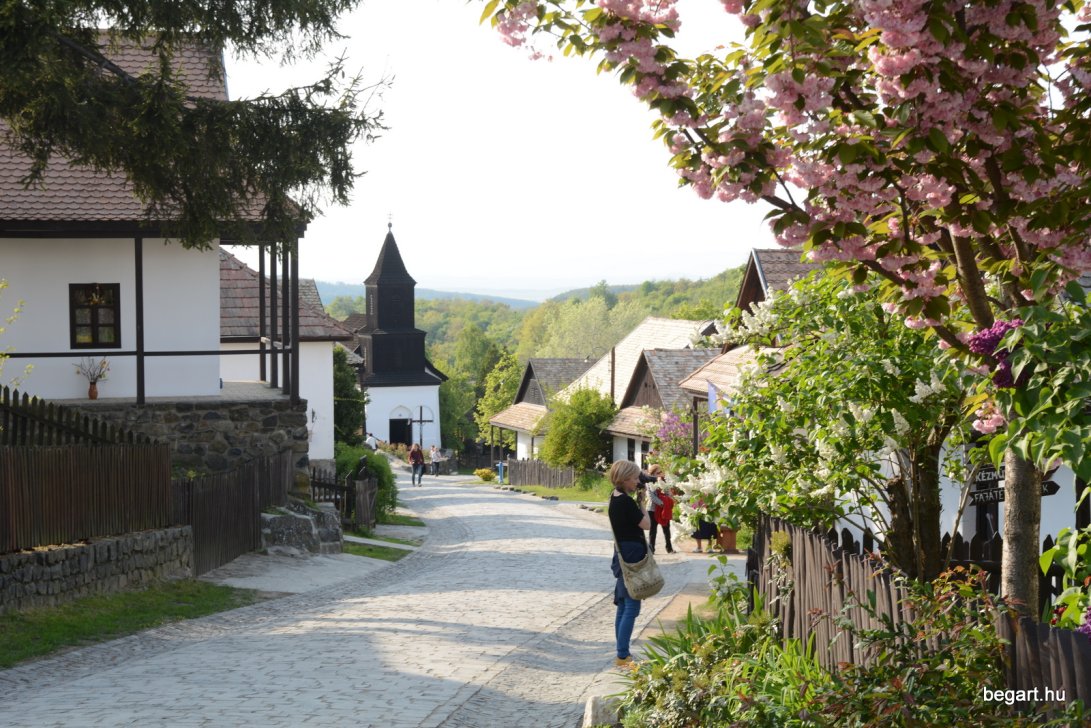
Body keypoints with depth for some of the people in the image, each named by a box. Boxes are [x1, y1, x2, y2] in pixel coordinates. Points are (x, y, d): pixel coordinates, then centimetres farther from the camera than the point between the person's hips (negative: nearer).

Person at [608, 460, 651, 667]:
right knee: (631, 607, -6)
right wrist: (642, 504, -3)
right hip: (632, 557, -10)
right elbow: (646, 524, -15)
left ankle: (622, 654, 19)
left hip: (624, 556, 10)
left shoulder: (616, 498, 8)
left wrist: (637, 499, 6)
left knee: (623, 607, 13)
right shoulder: (626, 502, -20)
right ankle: (622, 655, -5)